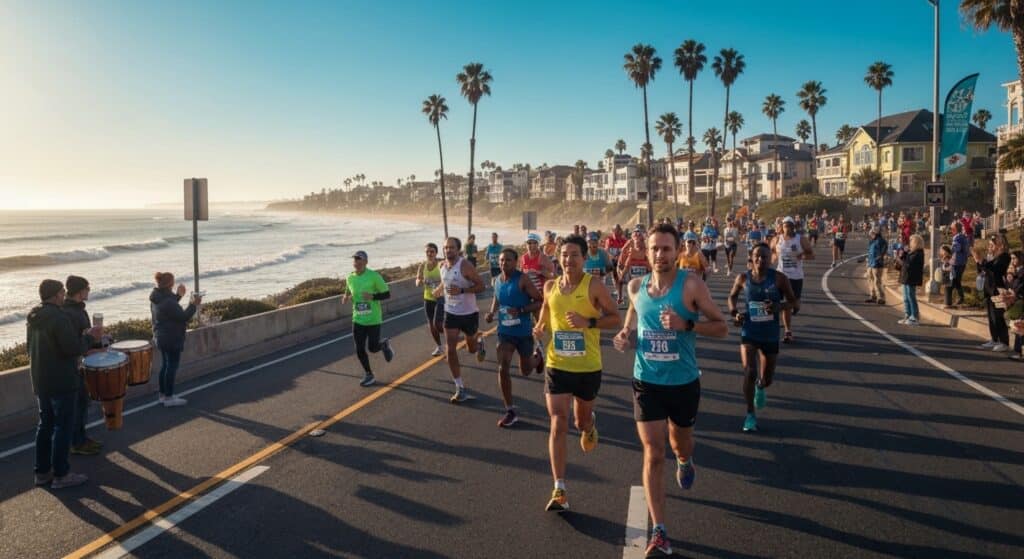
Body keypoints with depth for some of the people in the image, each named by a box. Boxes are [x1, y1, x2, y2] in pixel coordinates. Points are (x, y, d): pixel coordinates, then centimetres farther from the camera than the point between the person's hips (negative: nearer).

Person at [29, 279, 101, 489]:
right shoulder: (59, 318, -21)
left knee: (45, 425, 16)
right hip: (61, 382, -9)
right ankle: (60, 475, 5)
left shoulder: (34, 317, 8)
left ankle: (42, 472, 23)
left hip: (41, 381, 9)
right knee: (63, 427, 0)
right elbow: (73, 348, -24)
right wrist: (89, 337, -7)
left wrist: (82, 336, 12)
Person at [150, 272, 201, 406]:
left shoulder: (157, 298, 5)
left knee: (165, 365, 18)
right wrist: (193, 304, -12)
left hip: (162, 337, 10)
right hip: (172, 338, -10)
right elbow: (183, 317, -22)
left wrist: (178, 295, 25)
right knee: (172, 366, -1)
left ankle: (163, 394, 27)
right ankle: (168, 398, 6)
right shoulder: (168, 301, -25)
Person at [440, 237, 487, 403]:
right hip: (450, 313, 4)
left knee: (471, 349, 16)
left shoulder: (465, 266, -21)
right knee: (451, 350, -7)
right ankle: (460, 389, 2)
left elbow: (481, 286, -20)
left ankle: (479, 340, 55)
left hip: (469, 313, -4)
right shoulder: (442, 266, -1)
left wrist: (462, 290, -31)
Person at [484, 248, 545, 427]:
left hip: (524, 332, -4)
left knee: (525, 371, 13)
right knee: (502, 369, -9)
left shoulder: (522, 279, -17)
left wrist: (521, 310, -29)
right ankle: (510, 412, 2)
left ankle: (538, 355, 50)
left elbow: (540, 301, -16)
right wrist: (492, 312, 3)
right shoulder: (497, 280, 1)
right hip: (504, 332, 4)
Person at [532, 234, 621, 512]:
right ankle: (559, 491, -3)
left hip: (588, 367, -2)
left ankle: (589, 425, 59)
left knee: (582, 420, 18)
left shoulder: (593, 286, -10)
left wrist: (588, 322, -23)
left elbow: (617, 319, -7)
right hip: (557, 365, 2)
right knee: (558, 424, -8)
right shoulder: (550, 286, 2)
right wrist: (540, 327, -3)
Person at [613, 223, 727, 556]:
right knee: (653, 454, -4)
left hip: (683, 383, -1)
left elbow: (721, 327, -12)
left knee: (680, 442, 22)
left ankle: (685, 461, 62)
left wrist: (686, 324, -28)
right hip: (646, 382, 1)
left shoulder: (691, 285, -14)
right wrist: (626, 333, -5)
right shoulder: (636, 286, -2)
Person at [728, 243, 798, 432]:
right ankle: (750, 414, 5)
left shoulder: (779, 278, -10)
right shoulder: (743, 278, -5)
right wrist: (734, 313, -5)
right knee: (749, 372, -14)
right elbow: (732, 296, 14)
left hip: (770, 335, 1)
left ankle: (760, 387, 53)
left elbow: (795, 302, -7)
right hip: (749, 333, 0)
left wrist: (780, 306, -27)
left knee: (767, 378, 13)